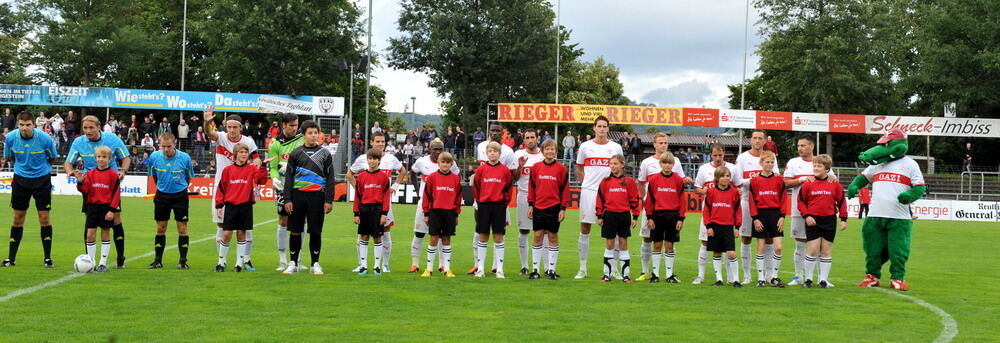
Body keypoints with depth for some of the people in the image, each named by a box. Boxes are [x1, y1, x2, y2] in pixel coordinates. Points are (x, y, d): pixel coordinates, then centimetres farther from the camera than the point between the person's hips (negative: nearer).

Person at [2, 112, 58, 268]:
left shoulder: (45, 139, -16)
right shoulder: (10, 137, -10)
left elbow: (53, 158, 2)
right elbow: (8, 158, 9)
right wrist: (22, 164, 5)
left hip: (42, 179, -2)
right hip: (20, 179, 2)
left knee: (44, 218, -3)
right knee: (18, 219, 5)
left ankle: (47, 258, 6)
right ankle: (11, 258, 13)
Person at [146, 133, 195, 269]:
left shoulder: (185, 158, -13)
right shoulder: (154, 157, -8)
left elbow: (189, 177, 4)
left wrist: (182, 187, 7)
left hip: (180, 195, -2)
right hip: (162, 195, 2)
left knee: (182, 229, -3)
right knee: (160, 228, 6)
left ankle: (183, 261, 6)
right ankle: (158, 260, 14)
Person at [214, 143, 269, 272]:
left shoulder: (252, 169, 3)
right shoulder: (228, 170, 3)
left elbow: (262, 180, -11)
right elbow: (221, 188, 6)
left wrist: (262, 168, -22)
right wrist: (219, 205, 2)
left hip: (246, 206, 0)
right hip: (230, 205, 0)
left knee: (242, 233, 5)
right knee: (226, 234, -2)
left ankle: (240, 263, 13)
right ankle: (221, 262, 10)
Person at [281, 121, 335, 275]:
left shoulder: (325, 153, 8)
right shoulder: (295, 153, 8)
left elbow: (330, 178, 6)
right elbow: (288, 177, 7)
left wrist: (329, 200, -1)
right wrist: (287, 199, -1)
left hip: (317, 195, 0)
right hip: (297, 195, 0)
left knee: (316, 232, 2)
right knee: (295, 231, 4)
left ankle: (315, 264, 11)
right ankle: (293, 263, 13)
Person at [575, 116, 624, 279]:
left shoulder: (616, 147, 6)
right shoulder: (585, 146, 6)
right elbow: (579, 169, 14)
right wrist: (587, 183, 4)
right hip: (588, 192, 0)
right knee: (585, 229, 1)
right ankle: (583, 269, 8)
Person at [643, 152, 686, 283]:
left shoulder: (678, 180, 0)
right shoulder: (653, 179, 0)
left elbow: (682, 200, 1)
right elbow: (649, 199, 2)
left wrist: (681, 218, -3)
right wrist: (649, 217, -3)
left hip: (673, 215, 0)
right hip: (657, 215, 0)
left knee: (669, 245, 4)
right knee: (657, 245, 5)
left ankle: (669, 275, 11)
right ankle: (655, 274, 12)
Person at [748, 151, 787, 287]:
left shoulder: (779, 180, 5)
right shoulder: (755, 181, 1)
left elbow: (783, 199, 6)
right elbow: (752, 201, 0)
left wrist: (782, 216, -3)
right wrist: (755, 218, -7)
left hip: (775, 214, 1)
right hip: (761, 214, -1)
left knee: (778, 247, -6)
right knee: (761, 247, 2)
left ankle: (774, 277, 7)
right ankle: (761, 278, 8)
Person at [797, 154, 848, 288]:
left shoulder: (835, 184, 1)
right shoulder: (808, 184, -1)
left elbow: (842, 201, 7)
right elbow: (801, 201, 4)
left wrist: (843, 219, 3)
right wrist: (806, 215, -8)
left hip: (829, 221, 1)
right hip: (813, 221, -1)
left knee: (826, 251, 6)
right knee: (812, 250, -4)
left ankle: (824, 279, 14)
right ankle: (808, 278, 8)